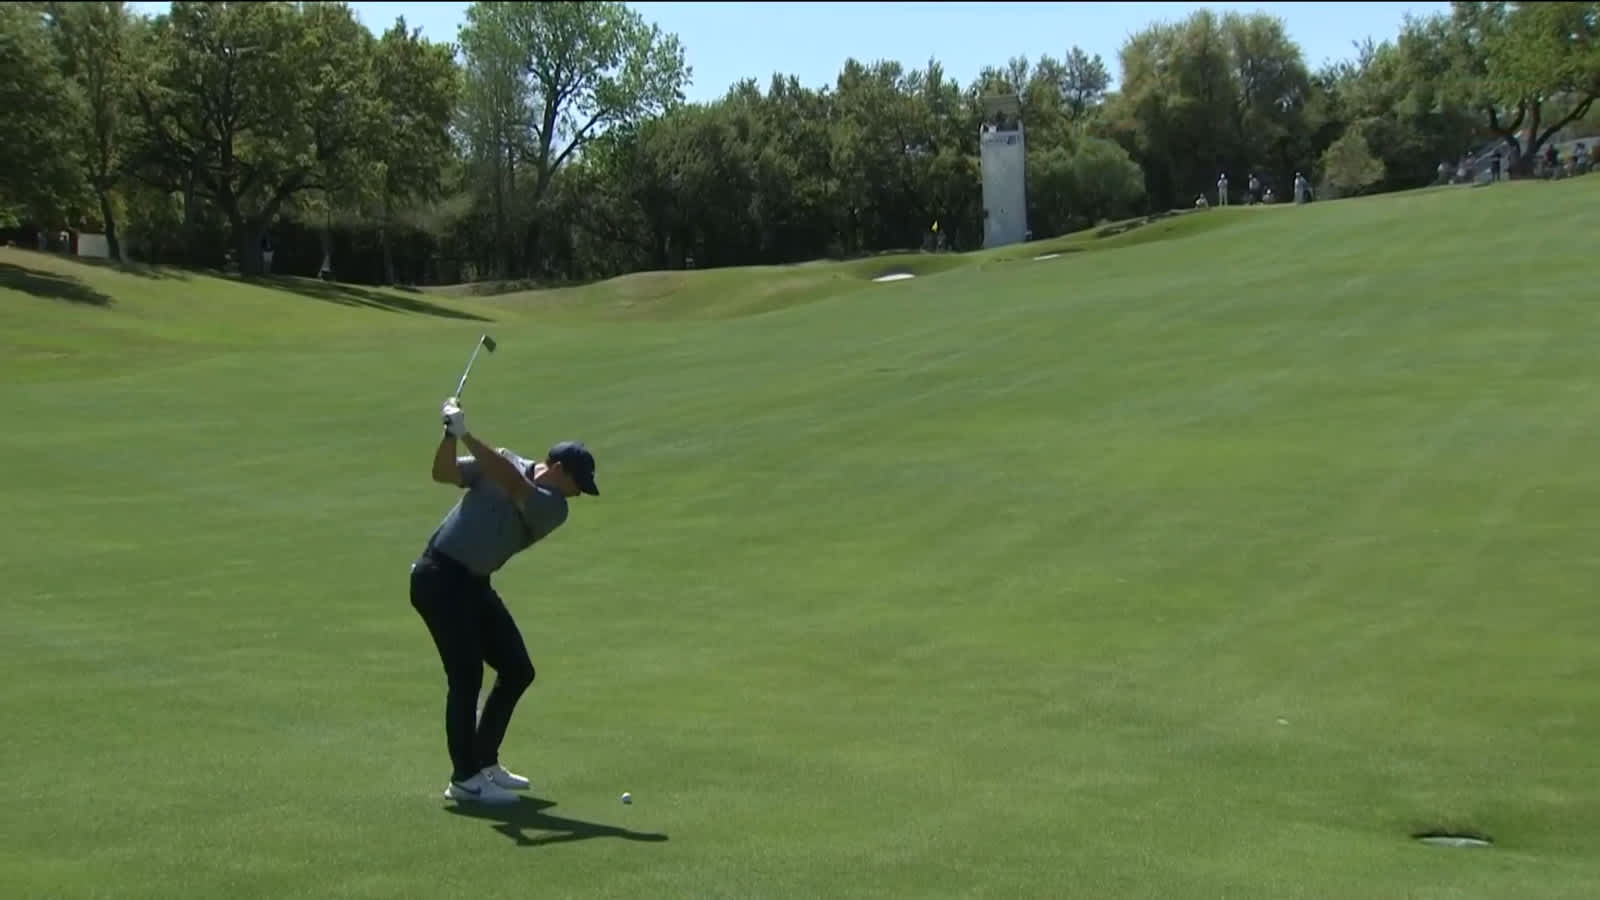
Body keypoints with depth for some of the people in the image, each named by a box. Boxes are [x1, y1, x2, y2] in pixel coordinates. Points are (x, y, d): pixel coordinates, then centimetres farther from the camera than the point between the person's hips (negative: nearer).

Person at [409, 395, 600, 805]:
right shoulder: (502, 462, -4)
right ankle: (464, 778, -5)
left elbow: (514, 486, -23)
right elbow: (444, 473, -9)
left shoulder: (554, 508, -4)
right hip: (439, 576, -5)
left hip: (475, 584, 6)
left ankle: (484, 761, 22)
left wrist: (467, 436, -31)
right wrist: (451, 436, -27)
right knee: (466, 675, -12)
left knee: (517, 671, 7)